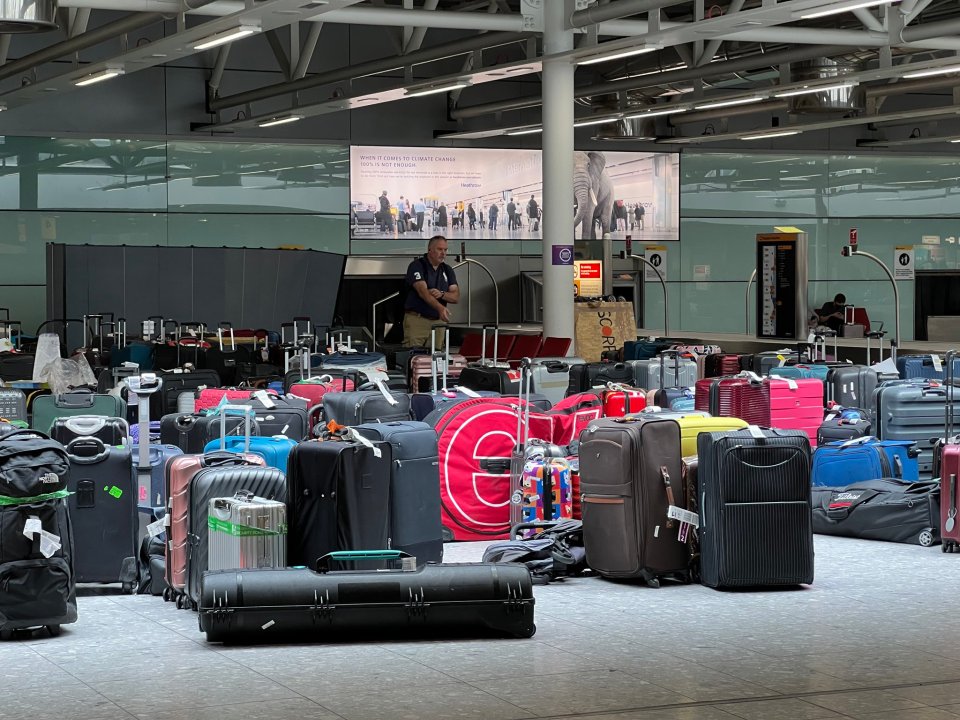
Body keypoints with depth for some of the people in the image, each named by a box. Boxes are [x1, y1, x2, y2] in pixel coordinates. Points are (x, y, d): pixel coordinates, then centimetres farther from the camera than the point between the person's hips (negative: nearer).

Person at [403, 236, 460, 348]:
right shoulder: (417, 266, -6)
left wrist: (442, 294, -18)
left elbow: (456, 297, 5)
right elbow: (423, 292, -21)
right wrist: (440, 308, -36)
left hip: (438, 321, 5)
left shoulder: (447, 270, 12)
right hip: (416, 319, -5)